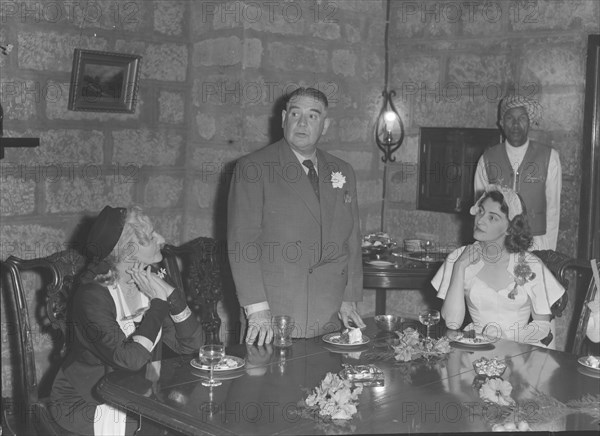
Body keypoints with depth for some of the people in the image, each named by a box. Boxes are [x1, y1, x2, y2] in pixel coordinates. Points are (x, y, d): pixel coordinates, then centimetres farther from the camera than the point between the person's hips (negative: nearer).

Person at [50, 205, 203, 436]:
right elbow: (131, 360, -31)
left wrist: (169, 294, -17)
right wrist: (158, 303, -22)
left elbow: (190, 344, -4)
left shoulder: (149, 285, -2)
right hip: (86, 405, -6)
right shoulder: (92, 296, -22)